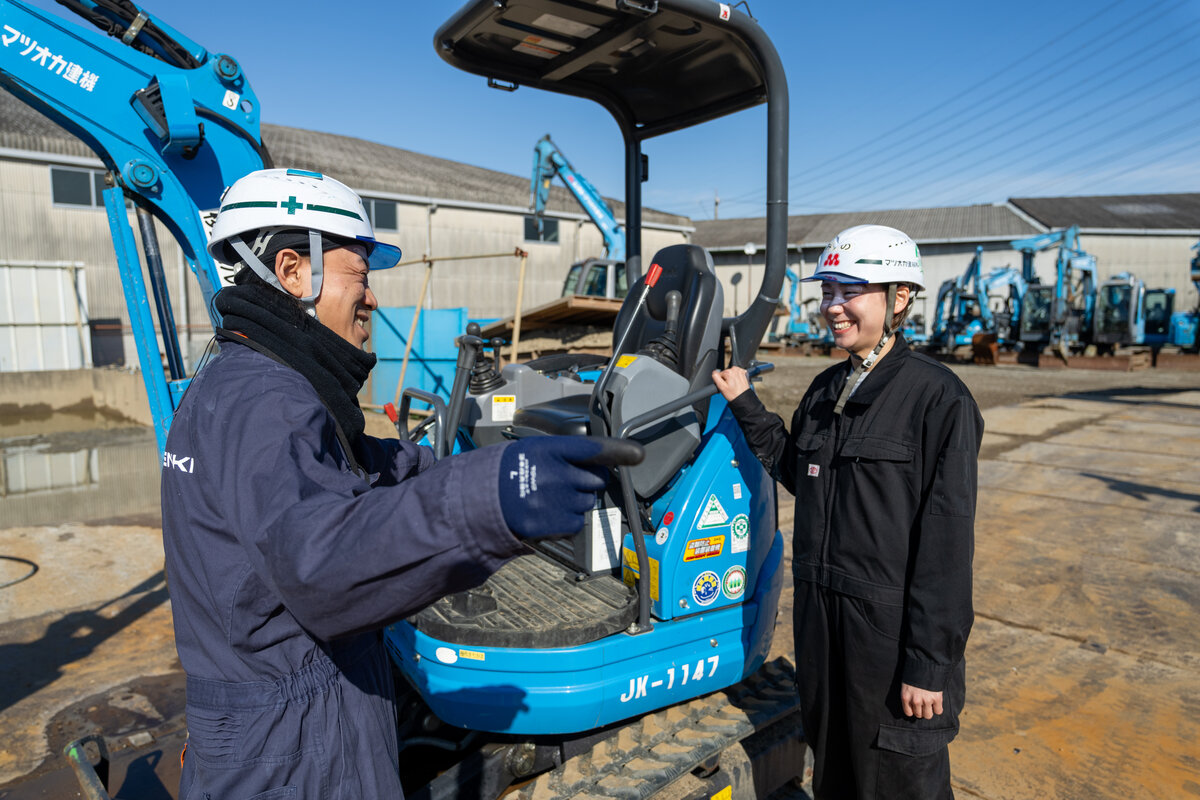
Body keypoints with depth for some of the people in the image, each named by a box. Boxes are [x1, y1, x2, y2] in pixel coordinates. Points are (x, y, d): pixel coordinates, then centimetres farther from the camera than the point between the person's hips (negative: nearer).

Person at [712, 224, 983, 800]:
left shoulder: (938, 396, -15)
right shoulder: (825, 390, 5)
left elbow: (946, 537, -17)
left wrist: (930, 664, -16)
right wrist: (745, 404, 8)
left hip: (893, 624, -6)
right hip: (820, 615, 6)